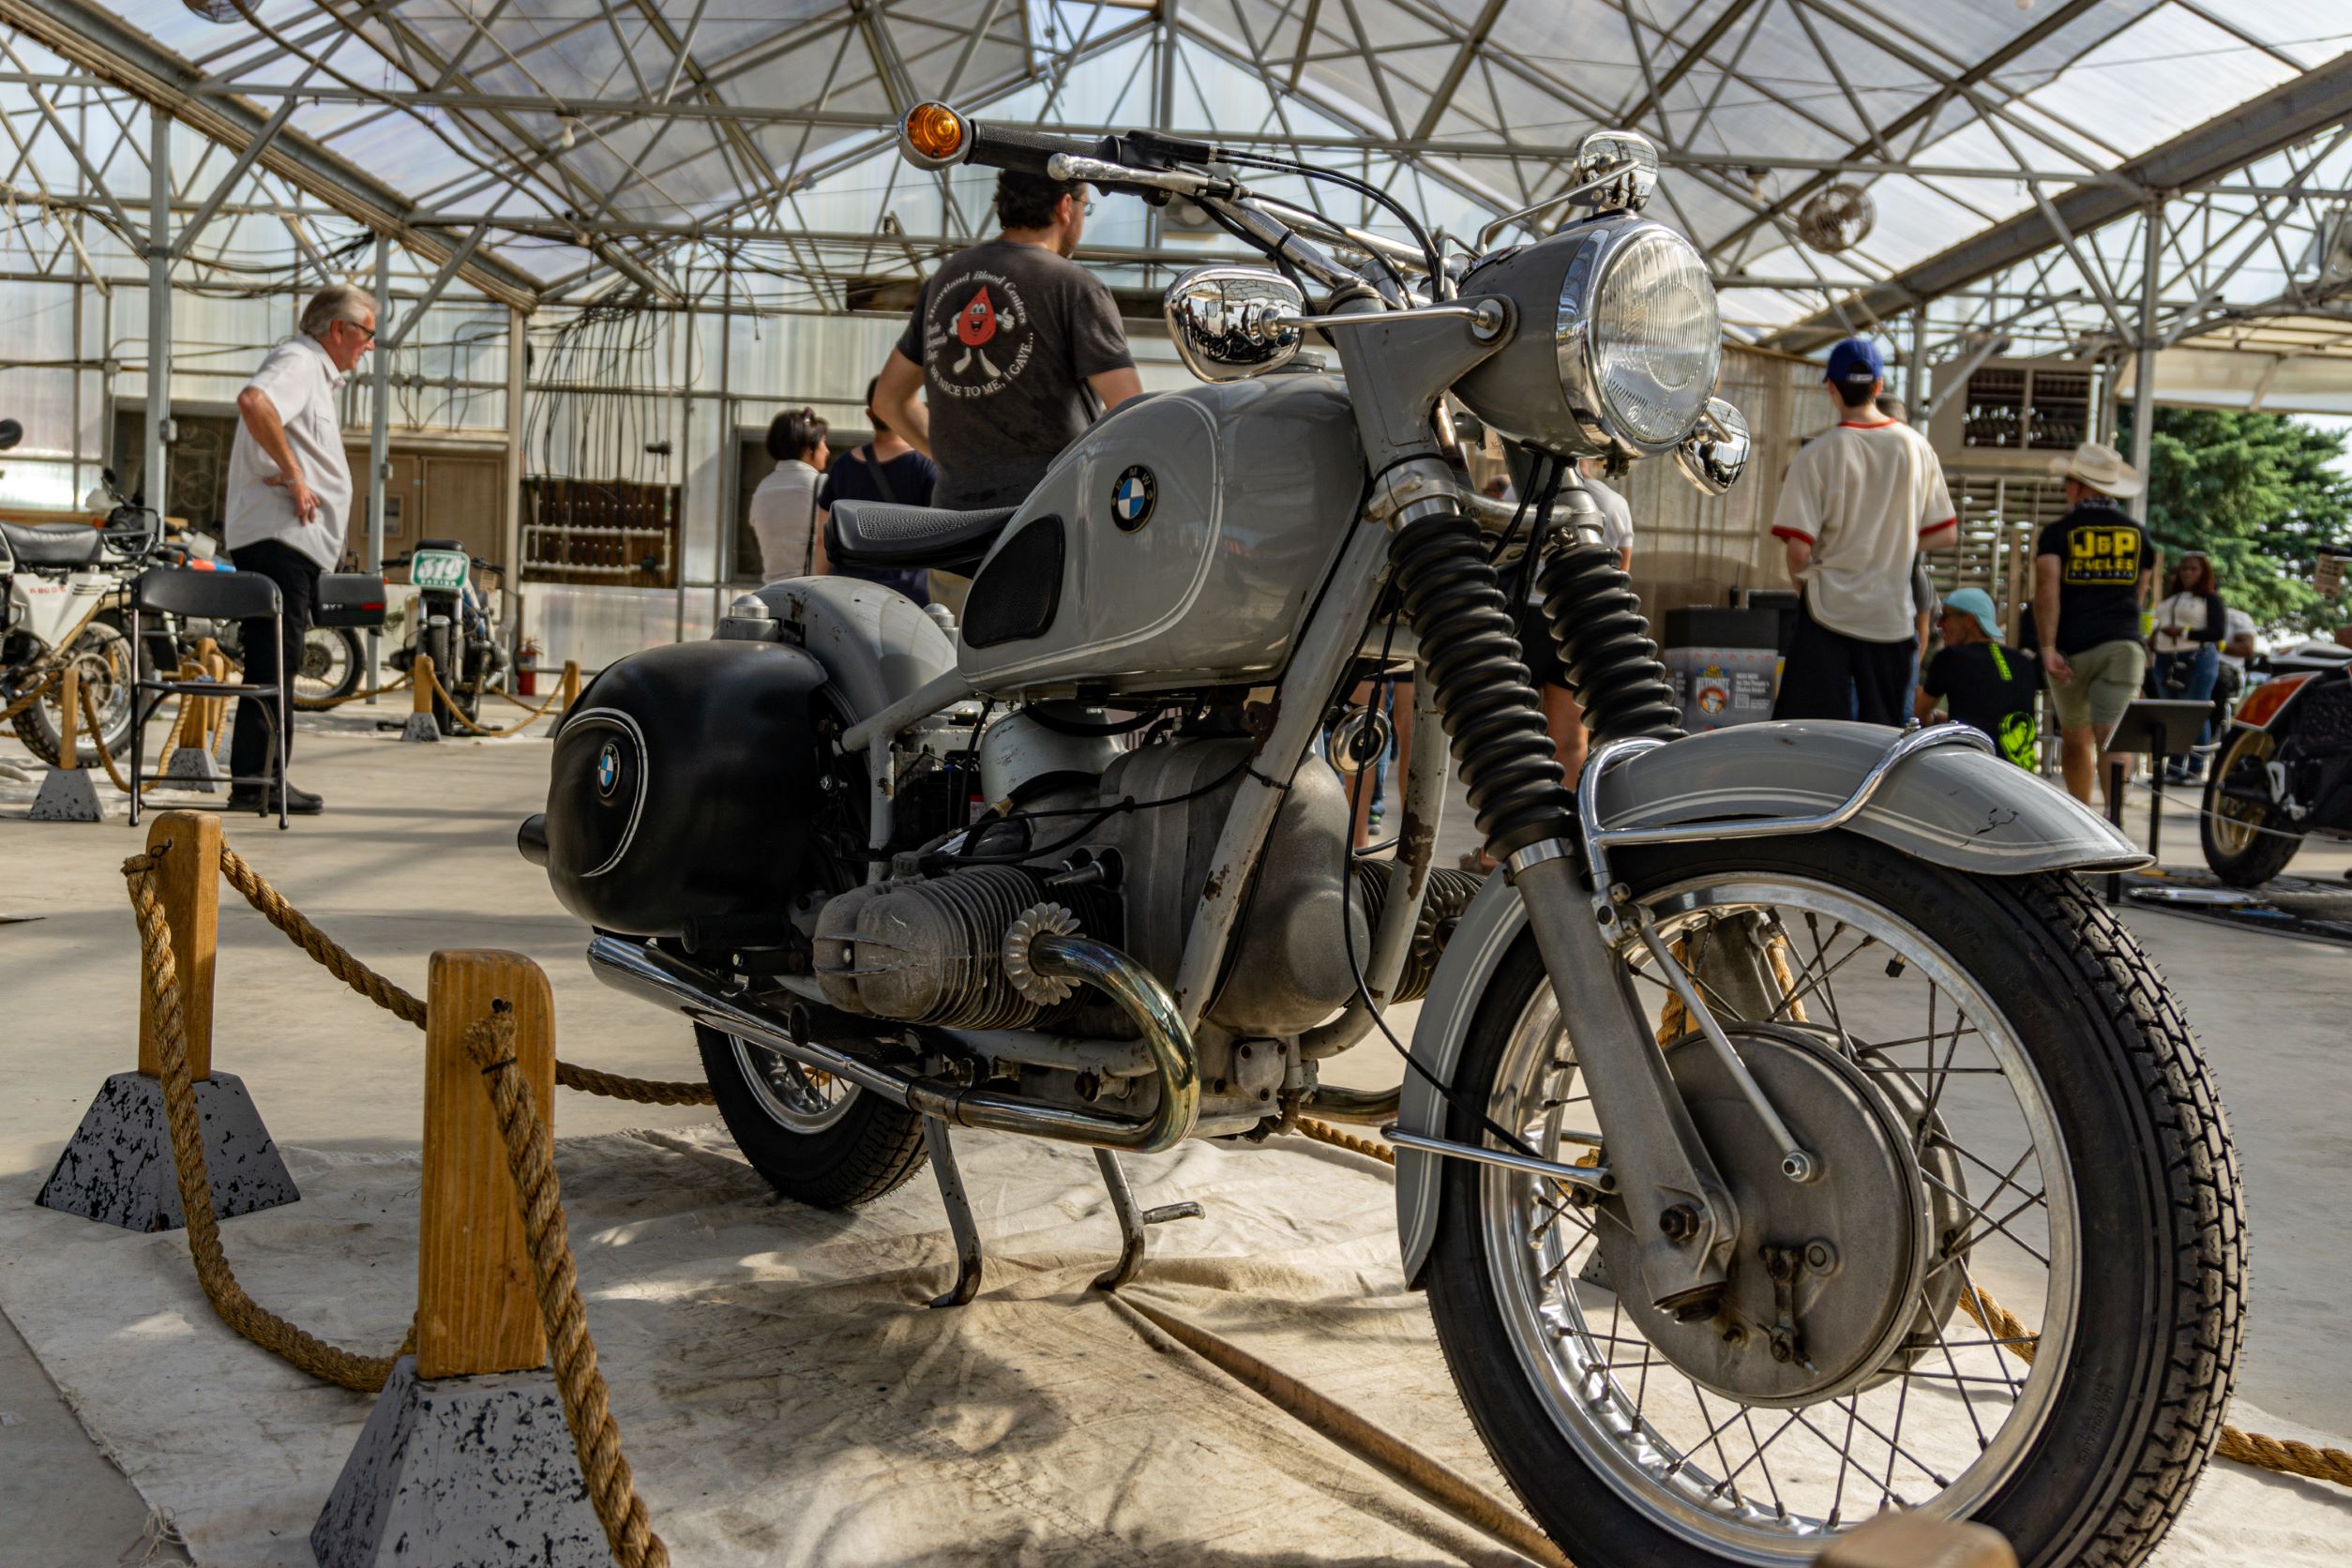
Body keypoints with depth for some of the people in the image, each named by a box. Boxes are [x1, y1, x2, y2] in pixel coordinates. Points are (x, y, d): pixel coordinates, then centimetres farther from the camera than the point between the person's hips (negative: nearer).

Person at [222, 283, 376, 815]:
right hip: (279, 536, -11)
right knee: (273, 661, -11)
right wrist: (293, 474, -23)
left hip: (292, 541, 11)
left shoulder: (316, 372, 25)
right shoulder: (297, 361, -8)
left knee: (276, 663, 11)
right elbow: (254, 401, -29)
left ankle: (262, 778, 15)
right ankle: (254, 780, -11)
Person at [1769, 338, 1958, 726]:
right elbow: (1946, 535, 8)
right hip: (1892, 615, 4)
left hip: (1829, 610, -3)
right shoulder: (1916, 448, 3)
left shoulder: (1817, 454, -10)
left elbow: (1799, 549, -14)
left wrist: (1801, 585, 6)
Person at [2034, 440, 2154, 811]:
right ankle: (2113, 813, -28)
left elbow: (2047, 589, -13)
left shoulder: (2058, 532, 0)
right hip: (2124, 645, 1)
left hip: (2072, 648, -1)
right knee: (2110, 737, -9)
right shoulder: (2136, 533, 11)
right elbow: (2141, 592, 21)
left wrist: (2048, 648, -18)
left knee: (2075, 738, 14)